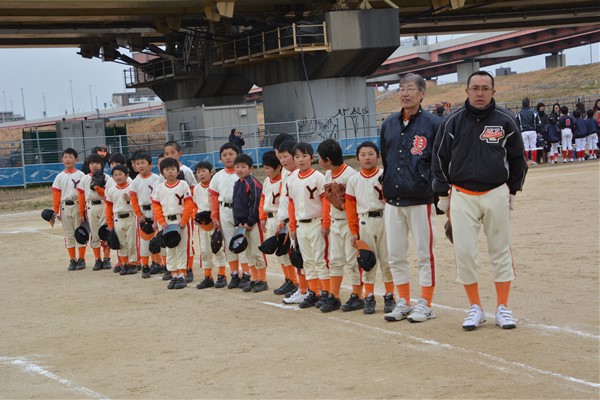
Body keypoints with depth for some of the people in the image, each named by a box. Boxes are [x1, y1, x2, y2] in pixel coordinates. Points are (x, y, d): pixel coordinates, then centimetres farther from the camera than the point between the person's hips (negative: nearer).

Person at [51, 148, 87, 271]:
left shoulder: (80, 175, 0)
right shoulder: (60, 177, 8)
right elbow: (56, 194, 7)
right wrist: (56, 211, 3)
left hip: (78, 206, -3)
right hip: (65, 207, 3)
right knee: (69, 235, 7)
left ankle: (81, 259, 10)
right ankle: (72, 260, 13)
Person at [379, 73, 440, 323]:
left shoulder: (433, 124, -4)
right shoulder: (389, 124, 12)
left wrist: (435, 190, -9)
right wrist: (386, 187, 15)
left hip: (420, 200, -5)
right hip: (393, 201, 6)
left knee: (425, 254, 1)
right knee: (395, 256, 9)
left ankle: (425, 305, 9)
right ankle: (403, 303, 20)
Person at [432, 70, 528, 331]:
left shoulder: (505, 121, 1)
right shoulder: (454, 122, 0)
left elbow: (517, 158, 11)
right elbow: (440, 158, 6)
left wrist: (511, 192, 11)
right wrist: (443, 196, 5)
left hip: (496, 194, 0)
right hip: (462, 195, 0)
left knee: (501, 250, 4)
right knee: (464, 252, -2)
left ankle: (502, 308, 13)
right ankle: (475, 309, 11)